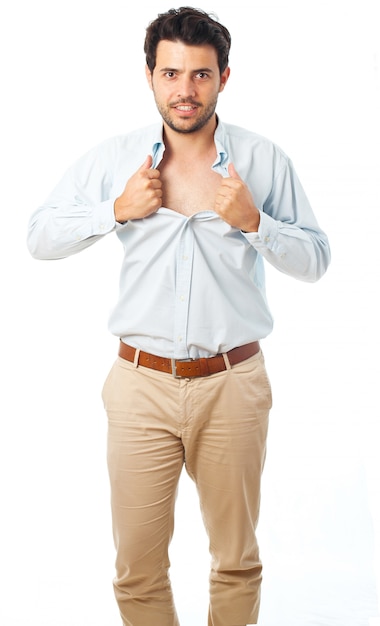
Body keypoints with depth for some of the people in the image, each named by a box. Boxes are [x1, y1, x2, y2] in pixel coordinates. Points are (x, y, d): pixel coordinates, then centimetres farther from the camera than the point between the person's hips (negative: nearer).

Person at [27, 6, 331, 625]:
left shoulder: (263, 159, -1)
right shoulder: (113, 158, 1)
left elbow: (315, 259, 3)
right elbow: (40, 237, 5)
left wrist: (253, 222, -14)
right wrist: (117, 210, -10)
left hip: (233, 386, 0)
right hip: (141, 385, 0)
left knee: (237, 560, 16)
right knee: (138, 566, 10)